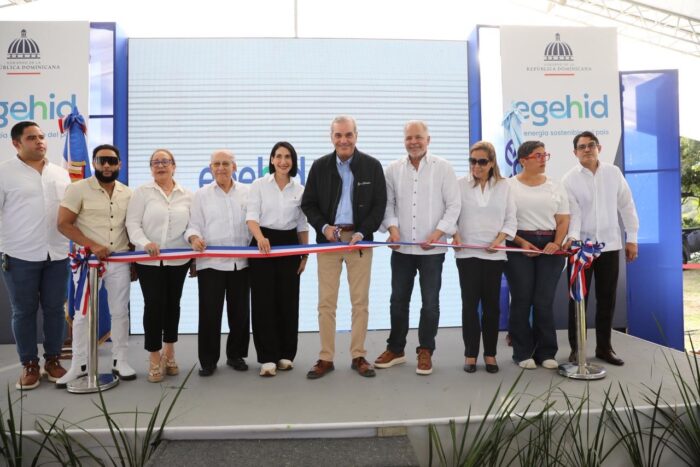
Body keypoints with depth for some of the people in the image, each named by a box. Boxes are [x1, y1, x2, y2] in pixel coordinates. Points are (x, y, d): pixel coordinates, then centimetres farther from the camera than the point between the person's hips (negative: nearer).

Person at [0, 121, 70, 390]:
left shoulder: (61, 173, 11)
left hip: (57, 254, 3)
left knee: (55, 309, 9)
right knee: (24, 312, 6)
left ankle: (52, 360, 23)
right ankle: (29, 364, 19)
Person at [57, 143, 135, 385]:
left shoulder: (127, 193, 7)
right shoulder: (78, 189, -5)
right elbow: (64, 224, -9)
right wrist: (93, 245, -18)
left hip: (120, 261, 3)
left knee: (120, 312, 7)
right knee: (83, 314, 5)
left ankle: (119, 361, 18)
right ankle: (79, 365, 18)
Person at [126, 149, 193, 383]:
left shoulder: (186, 195, 7)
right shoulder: (142, 192, 2)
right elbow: (132, 224, -4)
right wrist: (145, 243, -22)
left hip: (178, 260, 2)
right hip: (149, 261, -2)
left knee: (172, 304, 11)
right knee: (154, 305, -5)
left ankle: (169, 353, 26)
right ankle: (155, 358, 8)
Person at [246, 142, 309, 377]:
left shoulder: (299, 189, 6)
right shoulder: (259, 185, -1)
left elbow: (302, 225, 11)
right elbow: (252, 217, -11)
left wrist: (305, 254, 7)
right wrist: (260, 238, -31)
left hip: (289, 245, 2)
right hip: (263, 244, -2)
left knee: (288, 301, 5)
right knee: (264, 301, -3)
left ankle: (286, 354, 19)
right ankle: (268, 358, 5)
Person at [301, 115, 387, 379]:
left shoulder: (372, 166, 2)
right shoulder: (320, 166, 4)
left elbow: (379, 205, 2)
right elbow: (308, 204, 7)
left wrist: (362, 233, -10)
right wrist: (323, 227, -10)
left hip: (359, 239, 0)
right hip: (328, 238, 1)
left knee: (360, 301, 4)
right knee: (326, 302, 2)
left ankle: (358, 356, 17)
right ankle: (326, 358, 13)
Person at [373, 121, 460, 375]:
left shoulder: (443, 168, -2)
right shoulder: (393, 169, 5)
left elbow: (453, 205, -4)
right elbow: (388, 203, 7)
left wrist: (437, 233, -13)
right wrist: (392, 227, -9)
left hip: (432, 248, -2)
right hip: (401, 247, 2)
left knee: (430, 302, 5)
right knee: (398, 300, 11)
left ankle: (425, 351, 21)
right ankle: (395, 349, 27)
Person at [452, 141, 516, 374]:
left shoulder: (504, 186, 6)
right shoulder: (460, 184, 4)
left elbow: (511, 219, 5)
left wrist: (499, 239, -9)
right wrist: (454, 235, -14)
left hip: (494, 254, 1)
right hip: (467, 253, -1)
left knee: (492, 304, 6)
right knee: (470, 303, 1)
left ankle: (490, 354, 17)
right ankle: (470, 354, 11)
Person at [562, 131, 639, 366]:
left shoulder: (613, 173, 4)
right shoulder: (569, 179, -5)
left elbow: (626, 206, 8)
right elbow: (573, 213, -13)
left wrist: (631, 237, 6)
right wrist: (572, 237, -30)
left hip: (609, 244, 3)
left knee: (607, 299, 10)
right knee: (578, 299, 3)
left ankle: (604, 347, 23)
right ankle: (576, 348, 14)